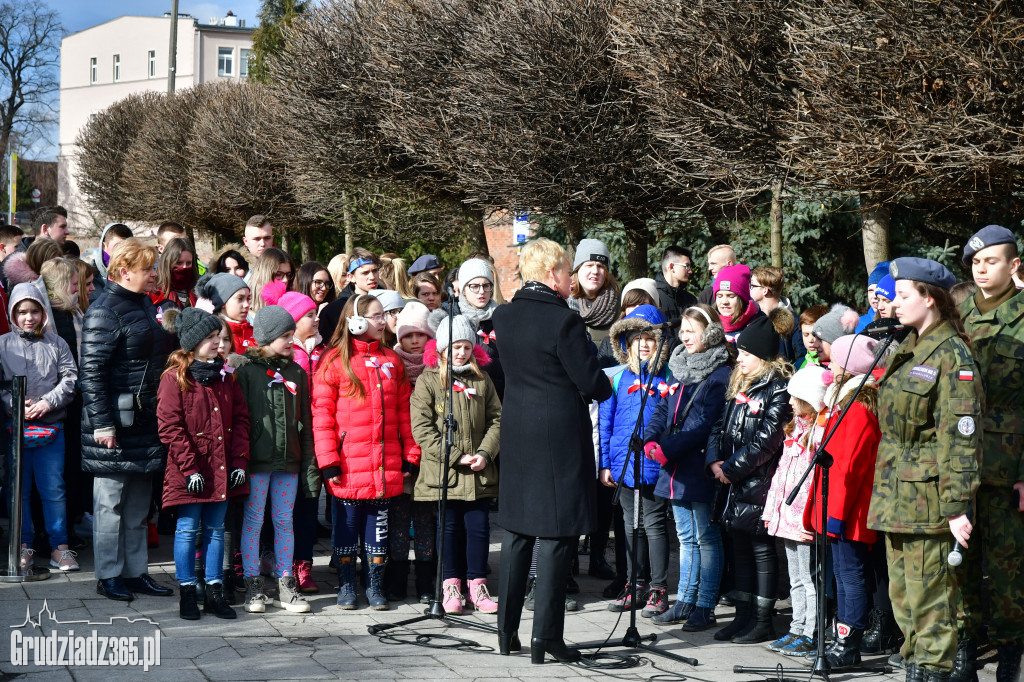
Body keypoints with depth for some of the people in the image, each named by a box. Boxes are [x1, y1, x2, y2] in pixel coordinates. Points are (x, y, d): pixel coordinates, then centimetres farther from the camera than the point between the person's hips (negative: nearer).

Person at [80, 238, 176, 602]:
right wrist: (102, 424, -21)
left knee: (139, 503, 14)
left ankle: (136, 571, 22)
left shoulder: (145, 304, 14)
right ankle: (108, 575, 11)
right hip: (116, 424, -9)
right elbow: (91, 372, -18)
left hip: (146, 420, 9)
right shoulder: (105, 310, -14)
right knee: (111, 501, 2)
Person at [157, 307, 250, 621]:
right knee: (188, 529, 3)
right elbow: (170, 427, -12)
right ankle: (187, 593, 12)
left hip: (222, 469, 5)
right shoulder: (175, 378, -8)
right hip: (190, 470, -5)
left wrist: (240, 461, 2)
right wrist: (190, 468, -16)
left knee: (216, 530, 11)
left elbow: (240, 419, 11)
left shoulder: (225, 376, 10)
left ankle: (214, 592, 18)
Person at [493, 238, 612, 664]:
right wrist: (607, 387, 10)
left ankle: (506, 634, 20)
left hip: (516, 436, 6)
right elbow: (591, 381, -13)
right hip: (560, 436, -6)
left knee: (516, 534, 15)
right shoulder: (564, 320, -16)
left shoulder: (503, 317, 4)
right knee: (556, 537, 0)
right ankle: (545, 640, 1)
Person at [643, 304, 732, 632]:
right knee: (686, 536, 15)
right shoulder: (679, 367, 13)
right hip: (676, 468, 8)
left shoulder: (720, 375, -12)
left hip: (700, 467, -8)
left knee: (705, 537, 1)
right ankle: (685, 601, 23)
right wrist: (651, 439, -4)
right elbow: (663, 408, 15)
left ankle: (705, 607, 7)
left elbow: (707, 424, -19)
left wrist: (669, 448, -22)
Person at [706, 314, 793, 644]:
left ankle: (763, 621, 6)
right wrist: (715, 460, 0)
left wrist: (730, 469, -15)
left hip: (758, 486, -8)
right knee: (740, 550, 13)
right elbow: (721, 427, 17)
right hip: (733, 485, 8)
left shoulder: (778, 391, -11)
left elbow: (765, 442, -18)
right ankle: (743, 616, 21)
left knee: (762, 550, 0)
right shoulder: (740, 385, 15)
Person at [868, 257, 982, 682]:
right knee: (903, 596, 14)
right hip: (896, 492, 9)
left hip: (928, 493, -9)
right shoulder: (908, 350, 16)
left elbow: (960, 435, -17)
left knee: (929, 594, -5)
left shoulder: (952, 354, -11)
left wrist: (957, 505, -21)